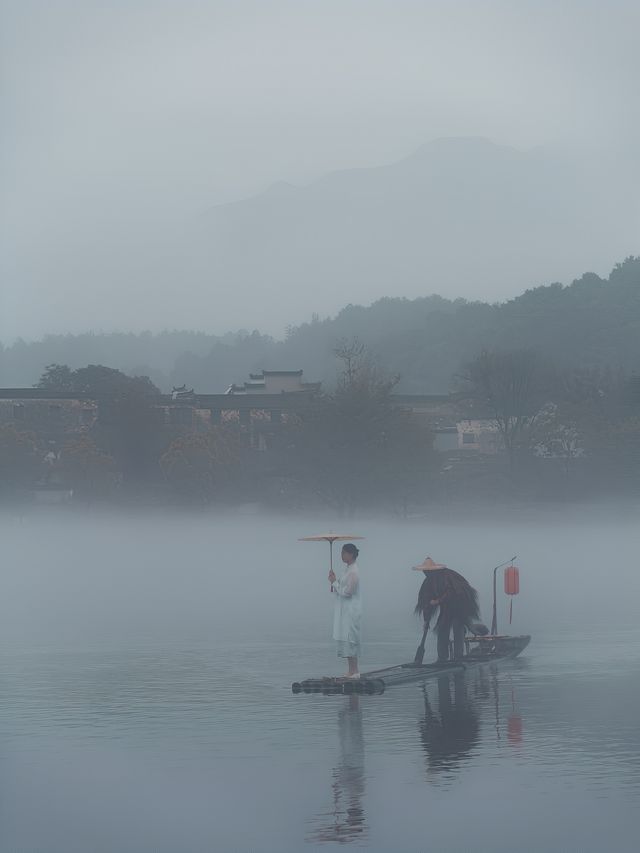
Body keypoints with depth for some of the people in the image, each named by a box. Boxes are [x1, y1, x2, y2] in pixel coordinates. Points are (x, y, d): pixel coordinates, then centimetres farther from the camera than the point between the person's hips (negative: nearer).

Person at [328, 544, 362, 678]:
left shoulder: (353, 572, -17)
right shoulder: (348, 569, 13)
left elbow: (346, 592, -20)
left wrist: (334, 582, -10)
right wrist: (334, 581, 4)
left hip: (351, 610, -10)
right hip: (345, 610, 10)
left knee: (350, 639, -8)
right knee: (347, 641, 10)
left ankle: (354, 672, -4)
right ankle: (352, 671, 14)